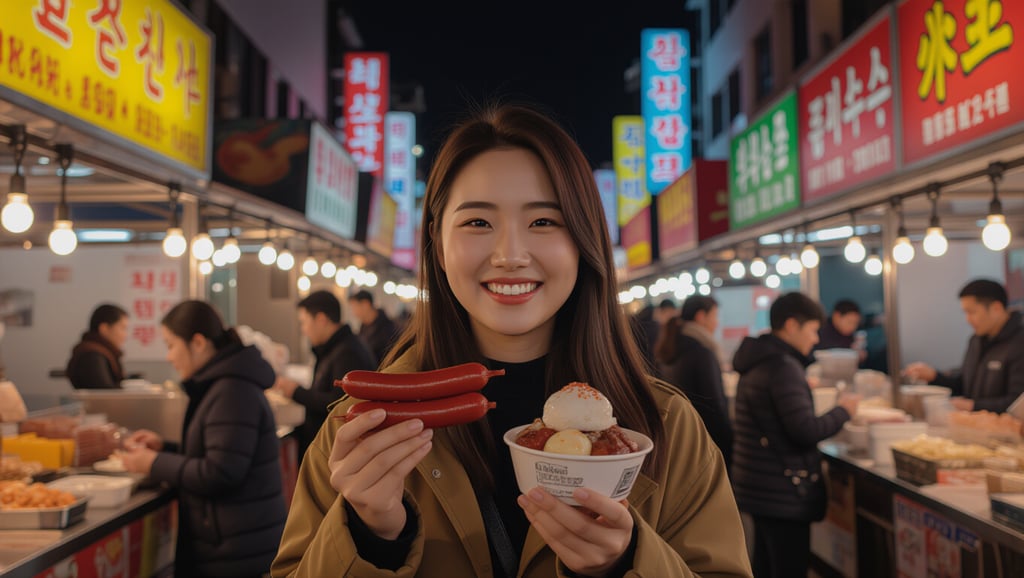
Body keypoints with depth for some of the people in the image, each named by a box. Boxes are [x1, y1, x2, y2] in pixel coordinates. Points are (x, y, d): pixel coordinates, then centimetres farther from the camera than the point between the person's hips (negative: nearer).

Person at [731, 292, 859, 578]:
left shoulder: (758, 362, 12)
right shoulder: (784, 367, -18)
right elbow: (806, 431, -21)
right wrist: (843, 410, -6)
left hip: (759, 485, 10)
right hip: (783, 493, -10)